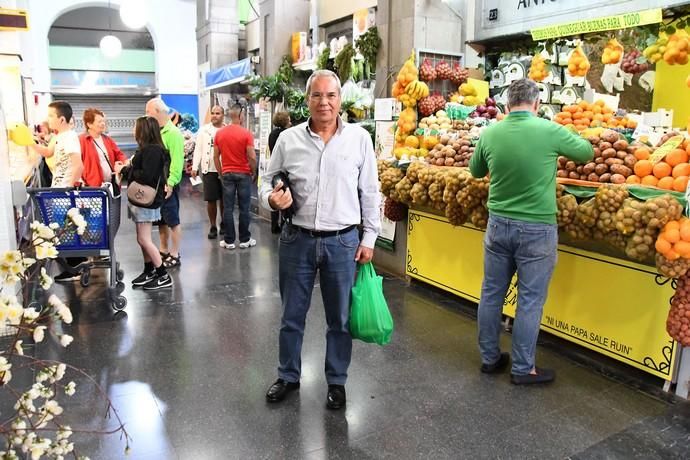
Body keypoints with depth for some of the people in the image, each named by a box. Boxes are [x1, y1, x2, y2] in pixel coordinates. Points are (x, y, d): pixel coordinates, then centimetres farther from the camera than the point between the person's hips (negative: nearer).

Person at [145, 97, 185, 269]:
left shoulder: (173, 133, -13)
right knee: (161, 220, 16)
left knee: (172, 221, 1)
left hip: (167, 185, -8)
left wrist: (170, 182, -25)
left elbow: (177, 161, -20)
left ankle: (174, 256, 9)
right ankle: (164, 252, 28)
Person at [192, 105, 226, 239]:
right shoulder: (204, 130, 6)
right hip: (209, 170, 1)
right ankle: (213, 226, 15)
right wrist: (194, 167, -4)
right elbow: (198, 149, 4)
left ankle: (223, 223, 27)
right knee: (211, 200, 4)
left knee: (224, 199, 10)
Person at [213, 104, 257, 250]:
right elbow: (252, 157, -13)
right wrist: (253, 171, 2)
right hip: (243, 174, -3)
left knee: (228, 208, 5)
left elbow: (215, 156, 6)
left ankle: (229, 241, 9)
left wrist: (221, 172, 15)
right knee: (244, 208, 4)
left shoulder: (219, 133, 3)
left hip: (227, 174, 3)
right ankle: (245, 239, 11)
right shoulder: (246, 134, -10)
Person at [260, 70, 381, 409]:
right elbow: (268, 179, 9)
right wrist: (271, 198, -15)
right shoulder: (288, 139, 0)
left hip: (343, 242, -1)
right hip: (297, 240, 1)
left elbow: (369, 192, 3)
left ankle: (336, 382, 32)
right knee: (292, 316, 14)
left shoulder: (359, 138, -1)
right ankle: (288, 376, 36)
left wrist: (369, 238, 2)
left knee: (340, 319, 12)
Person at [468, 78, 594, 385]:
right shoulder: (550, 130, -11)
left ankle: (489, 358, 28)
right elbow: (587, 153, 7)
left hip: (498, 224, 4)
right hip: (536, 230, -3)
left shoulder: (490, 133, -3)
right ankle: (523, 369, 19)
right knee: (530, 300, 7)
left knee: (492, 293, 14)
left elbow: (475, 171, 13)